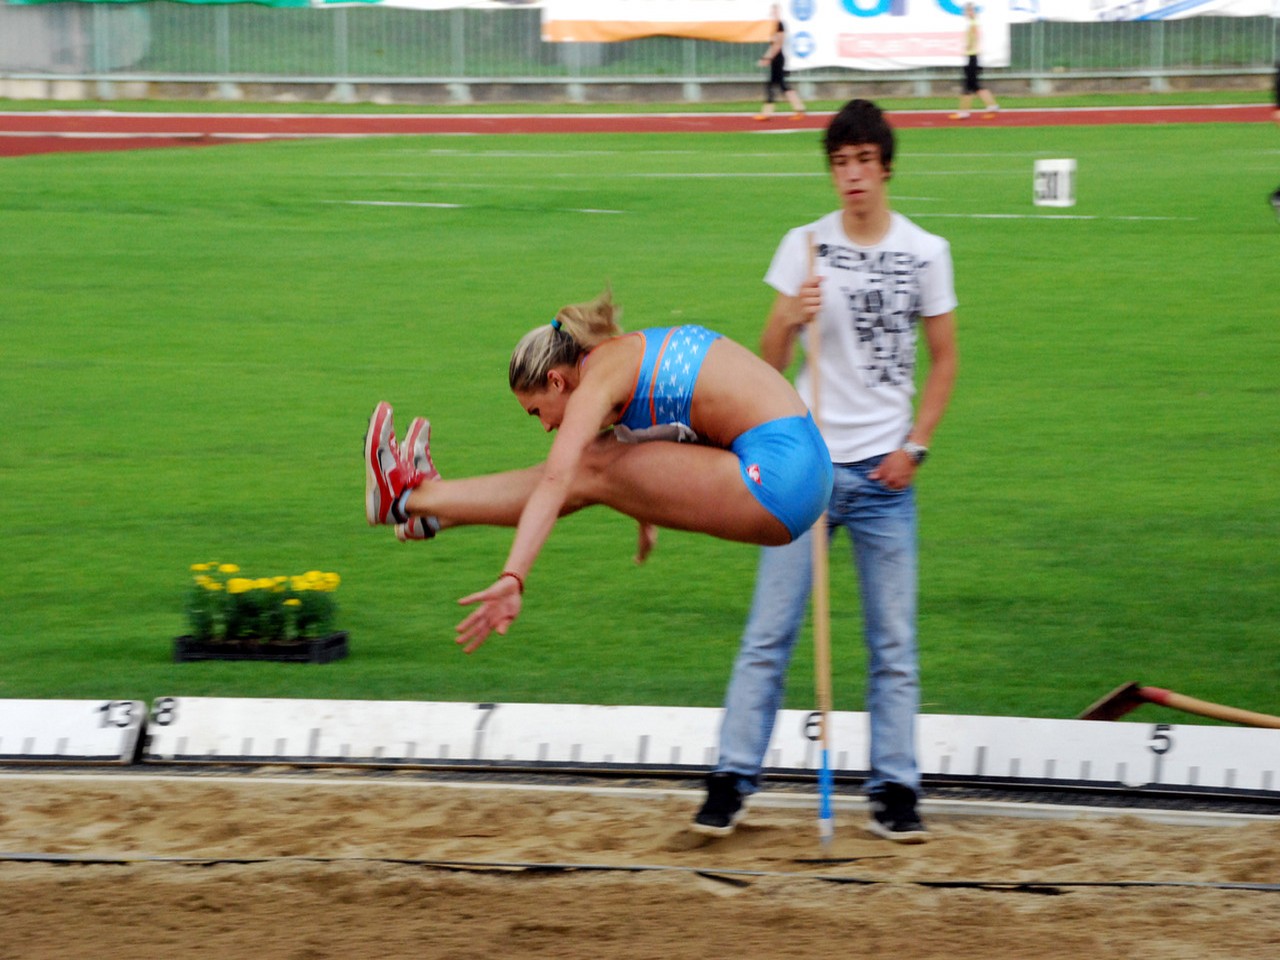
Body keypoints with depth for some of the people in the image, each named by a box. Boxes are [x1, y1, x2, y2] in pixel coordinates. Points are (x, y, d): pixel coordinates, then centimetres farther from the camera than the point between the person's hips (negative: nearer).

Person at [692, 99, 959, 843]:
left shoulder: (925, 253, 2)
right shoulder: (806, 247, 2)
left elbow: (945, 359, 9)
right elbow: (770, 364, 3)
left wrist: (914, 447, -1)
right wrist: (792, 320, -18)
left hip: (883, 473, 0)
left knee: (894, 643, 3)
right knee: (769, 634, -2)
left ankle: (896, 793, 8)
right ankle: (734, 781, 2)